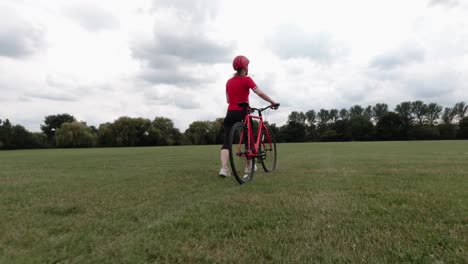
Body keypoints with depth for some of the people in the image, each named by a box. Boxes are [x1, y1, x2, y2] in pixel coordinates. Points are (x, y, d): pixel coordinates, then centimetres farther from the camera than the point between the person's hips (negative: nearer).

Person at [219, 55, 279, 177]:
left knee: (227, 141, -1)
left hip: (230, 113, 4)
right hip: (242, 113, -4)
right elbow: (260, 93, -14)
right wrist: (273, 102, -6)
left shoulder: (229, 81, 12)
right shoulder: (246, 79, -3)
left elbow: (228, 100, 14)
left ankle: (223, 168, -15)